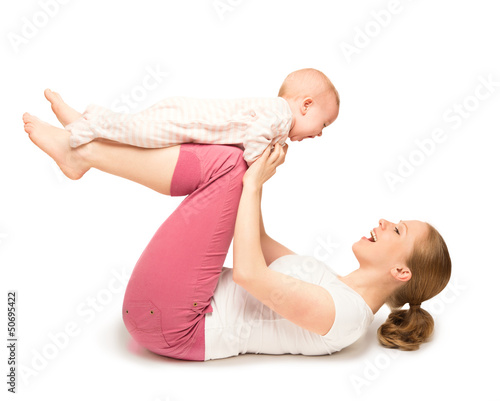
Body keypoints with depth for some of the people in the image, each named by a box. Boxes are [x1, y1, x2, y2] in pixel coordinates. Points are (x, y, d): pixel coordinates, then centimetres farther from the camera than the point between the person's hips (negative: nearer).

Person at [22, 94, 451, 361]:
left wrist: (253, 184, -14)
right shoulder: (337, 288, 15)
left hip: (169, 321, -9)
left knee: (228, 164, -15)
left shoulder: (341, 314, -14)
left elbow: (248, 272, -23)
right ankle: (89, 136, 3)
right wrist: (254, 176, 9)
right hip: (178, 313, 9)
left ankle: (81, 150, -5)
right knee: (232, 164, 7)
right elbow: (258, 242, 20)